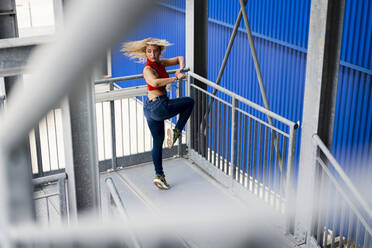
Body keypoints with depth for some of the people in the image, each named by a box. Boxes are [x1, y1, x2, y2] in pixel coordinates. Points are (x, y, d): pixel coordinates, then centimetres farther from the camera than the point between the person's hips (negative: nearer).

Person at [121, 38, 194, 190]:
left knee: (157, 142, 13)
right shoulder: (148, 69, -15)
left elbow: (180, 58, 21)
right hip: (159, 106, -9)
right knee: (189, 102, 11)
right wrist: (175, 78, -30)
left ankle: (159, 175, 16)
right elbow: (155, 82, -37)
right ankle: (176, 131, 5)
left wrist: (181, 68, 0)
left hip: (150, 109, 9)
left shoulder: (160, 63, 10)